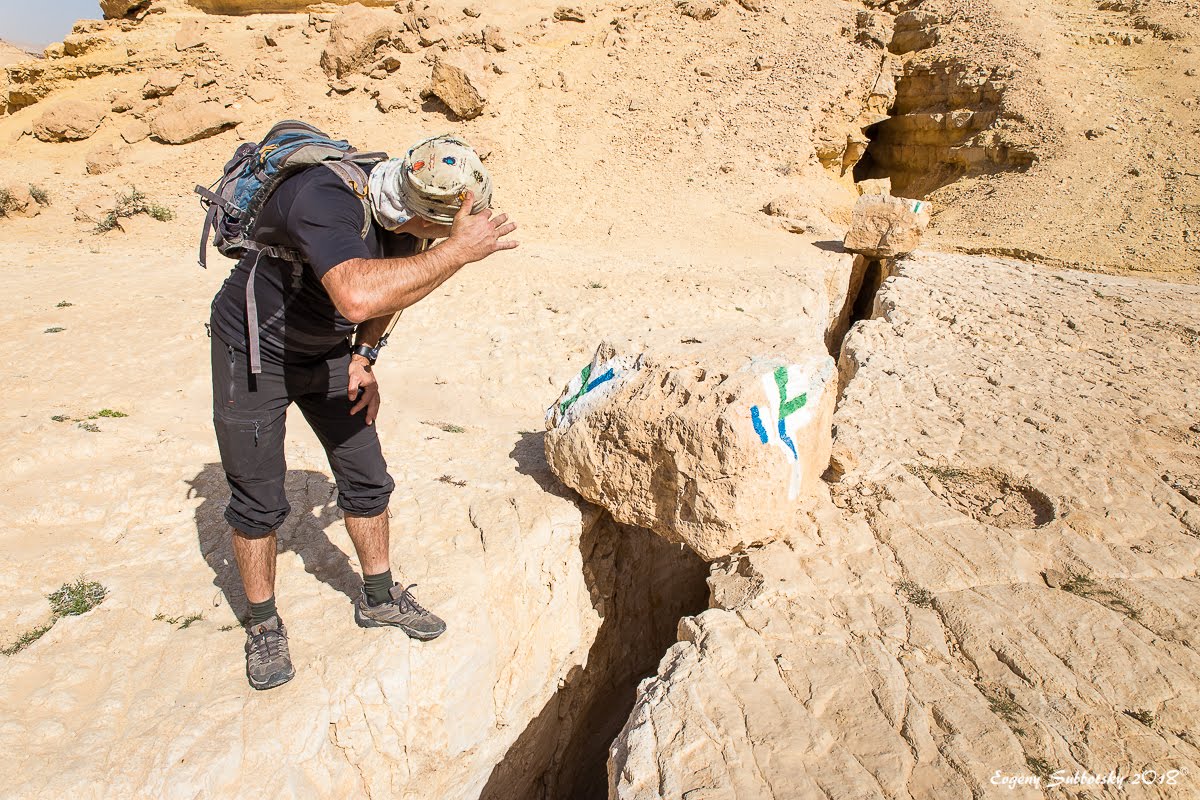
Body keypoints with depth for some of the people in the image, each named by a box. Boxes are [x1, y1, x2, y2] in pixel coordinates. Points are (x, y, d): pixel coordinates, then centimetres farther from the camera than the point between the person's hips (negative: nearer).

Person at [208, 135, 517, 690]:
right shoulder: (328, 200, -37)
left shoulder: (403, 217, -13)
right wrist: (458, 251, -51)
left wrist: (363, 358, -2)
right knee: (258, 500, 2)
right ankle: (263, 623, 24)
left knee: (366, 478, 8)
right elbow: (358, 296, -57)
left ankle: (379, 599, 27)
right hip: (253, 352, -6)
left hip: (325, 351, 6)